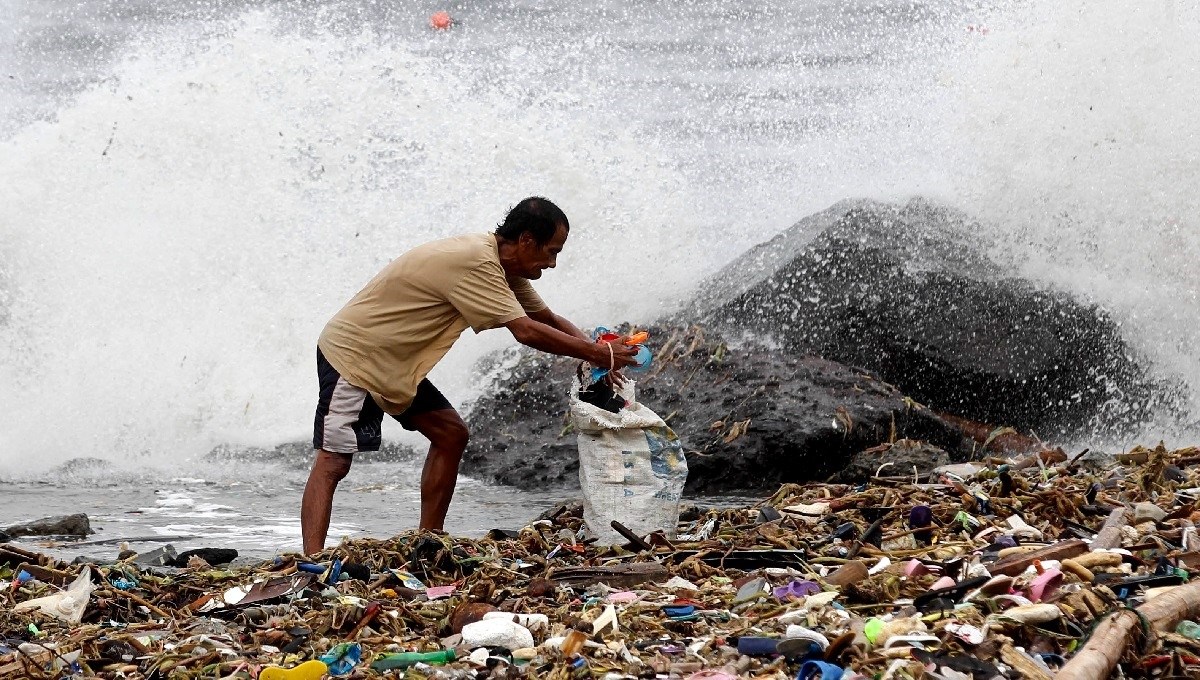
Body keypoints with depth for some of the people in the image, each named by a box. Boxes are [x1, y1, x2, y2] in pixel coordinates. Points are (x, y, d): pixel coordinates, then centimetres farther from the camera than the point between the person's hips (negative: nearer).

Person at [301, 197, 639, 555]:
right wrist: (599, 354, -22)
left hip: (392, 364, 10)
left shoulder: (502, 267, 6)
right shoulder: (475, 263, -26)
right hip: (351, 354, -10)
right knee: (334, 461, -17)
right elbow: (526, 331, -29)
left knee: (451, 435, 8)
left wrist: (598, 351, -5)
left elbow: (548, 320, 13)